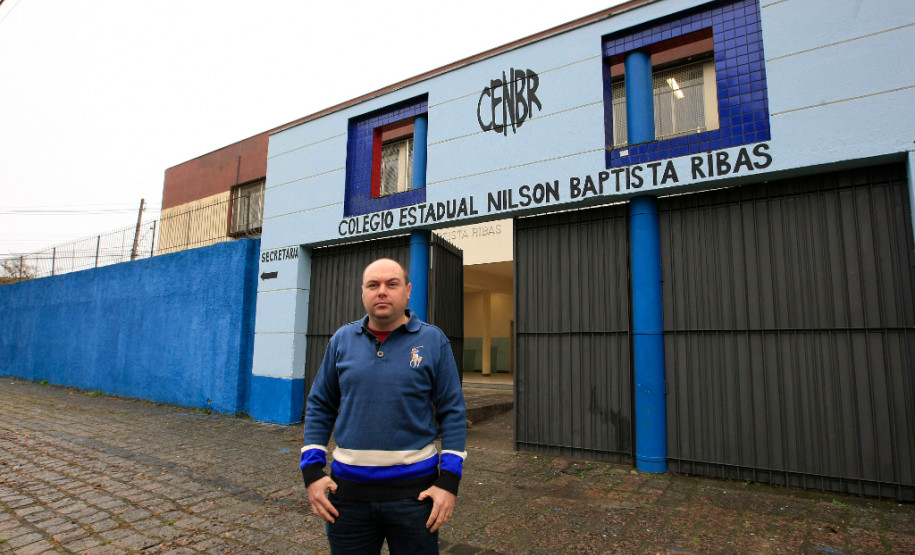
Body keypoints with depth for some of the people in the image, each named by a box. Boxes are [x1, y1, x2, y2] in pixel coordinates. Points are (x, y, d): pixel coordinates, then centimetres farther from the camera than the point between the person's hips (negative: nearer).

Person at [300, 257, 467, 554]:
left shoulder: (433, 341, -6)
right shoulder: (342, 340, 2)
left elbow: (452, 413, -5)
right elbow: (320, 407, 7)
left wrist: (449, 481, -10)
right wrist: (312, 471, 0)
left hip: (414, 488, -2)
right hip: (347, 487, 3)